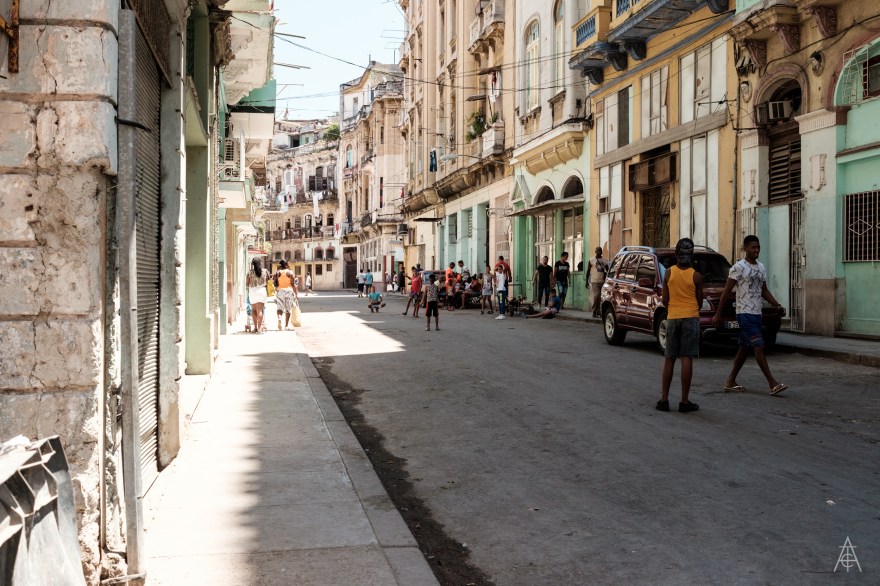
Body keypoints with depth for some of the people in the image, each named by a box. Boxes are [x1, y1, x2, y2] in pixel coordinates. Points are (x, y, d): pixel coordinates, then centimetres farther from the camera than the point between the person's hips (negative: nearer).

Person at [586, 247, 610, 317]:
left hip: (602, 282, 4)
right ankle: (594, 312, -5)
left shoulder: (604, 261, 11)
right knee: (596, 296, -11)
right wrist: (587, 281, -2)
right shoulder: (592, 260, 2)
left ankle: (598, 312, 7)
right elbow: (588, 271, 3)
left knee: (601, 298, 2)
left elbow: (607, 271, 18)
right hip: (594, 281, -4)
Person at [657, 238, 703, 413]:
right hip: (690, 317, -2)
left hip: (672, 318, 2)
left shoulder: (669, 273, 0)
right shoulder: (696, 276, -5)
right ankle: (684, 402, -2)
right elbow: (699, 302, 2)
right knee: (687, 359, -3)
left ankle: (664, 399, 8)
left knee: (669, 359, 9)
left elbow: (665, 300, 3)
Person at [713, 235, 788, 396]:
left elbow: (764, 290, 21)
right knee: (759, 347, -11)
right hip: (745, 313, -8)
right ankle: (773, 384, -13)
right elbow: (727, 292, -10)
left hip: (756, 313, 8)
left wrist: (777, 306, 7)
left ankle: (730, 381, 18)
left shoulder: (761, 268, 14)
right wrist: (718, 314, -11)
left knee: (745, 347, 11)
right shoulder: (738, 267, -9)